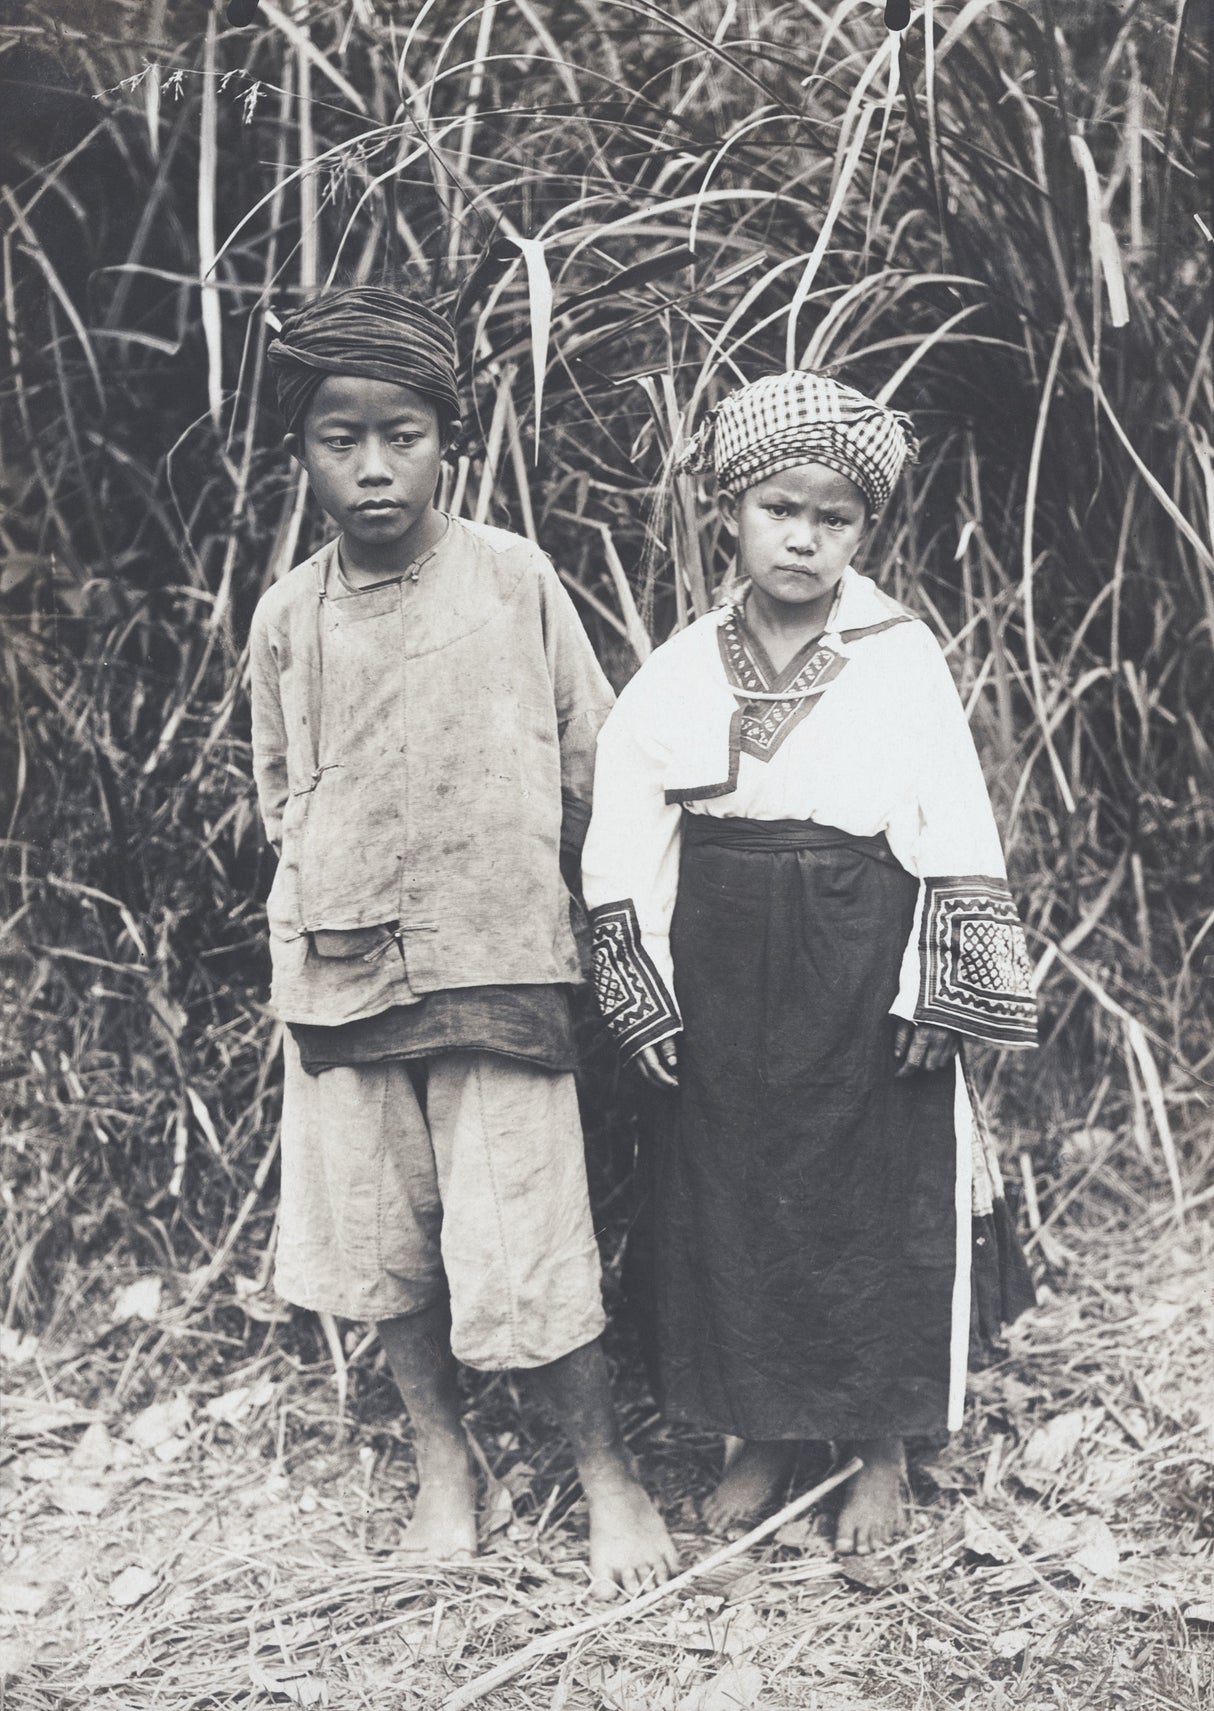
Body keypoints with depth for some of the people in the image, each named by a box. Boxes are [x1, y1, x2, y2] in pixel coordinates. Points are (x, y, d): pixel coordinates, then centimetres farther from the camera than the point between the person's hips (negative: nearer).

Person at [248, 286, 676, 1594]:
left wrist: (512, 891, 4)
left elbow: (591, 763, 2)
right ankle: (441, 1456, 33)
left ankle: (604, 1469, 18)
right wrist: (325, 902, 7)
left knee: (519, 1251, -4)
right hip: (340, 967, 4)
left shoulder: (513, 579, -5)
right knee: (380, 1238, 12)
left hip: (497, 962, -3)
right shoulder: (288, 617, 3)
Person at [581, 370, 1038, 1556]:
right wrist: (639, 995, -1)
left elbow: (957, 843, -5)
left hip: (864, 982, -2)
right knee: (729, 1197, 11)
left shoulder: (903, 660, -4)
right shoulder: (680, 672, 1)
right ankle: (761, 1438, 31)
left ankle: (879, 1446, 29)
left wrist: (936, 997, -9)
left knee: (879, 1201, 7)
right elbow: (624, 850, 3)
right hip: (723, 986, 2)